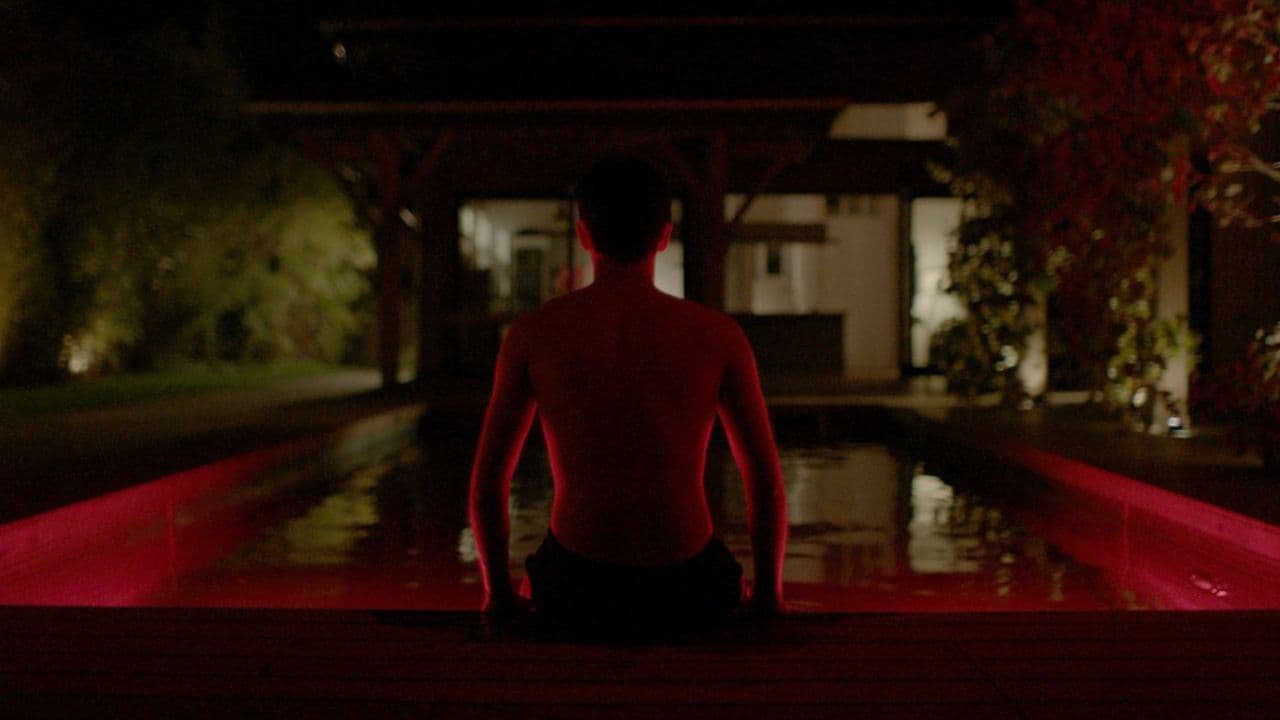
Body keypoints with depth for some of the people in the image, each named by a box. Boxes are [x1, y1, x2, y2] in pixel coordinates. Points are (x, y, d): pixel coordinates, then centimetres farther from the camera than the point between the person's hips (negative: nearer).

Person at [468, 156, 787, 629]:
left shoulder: (533, 334, -2)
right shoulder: (717, 335, -3)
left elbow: (487, 481, 2)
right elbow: (766, 482, 1)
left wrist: (498, 592, 15)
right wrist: (768, 592, 13)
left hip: (575, 587, 0)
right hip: (687, 588, 0)